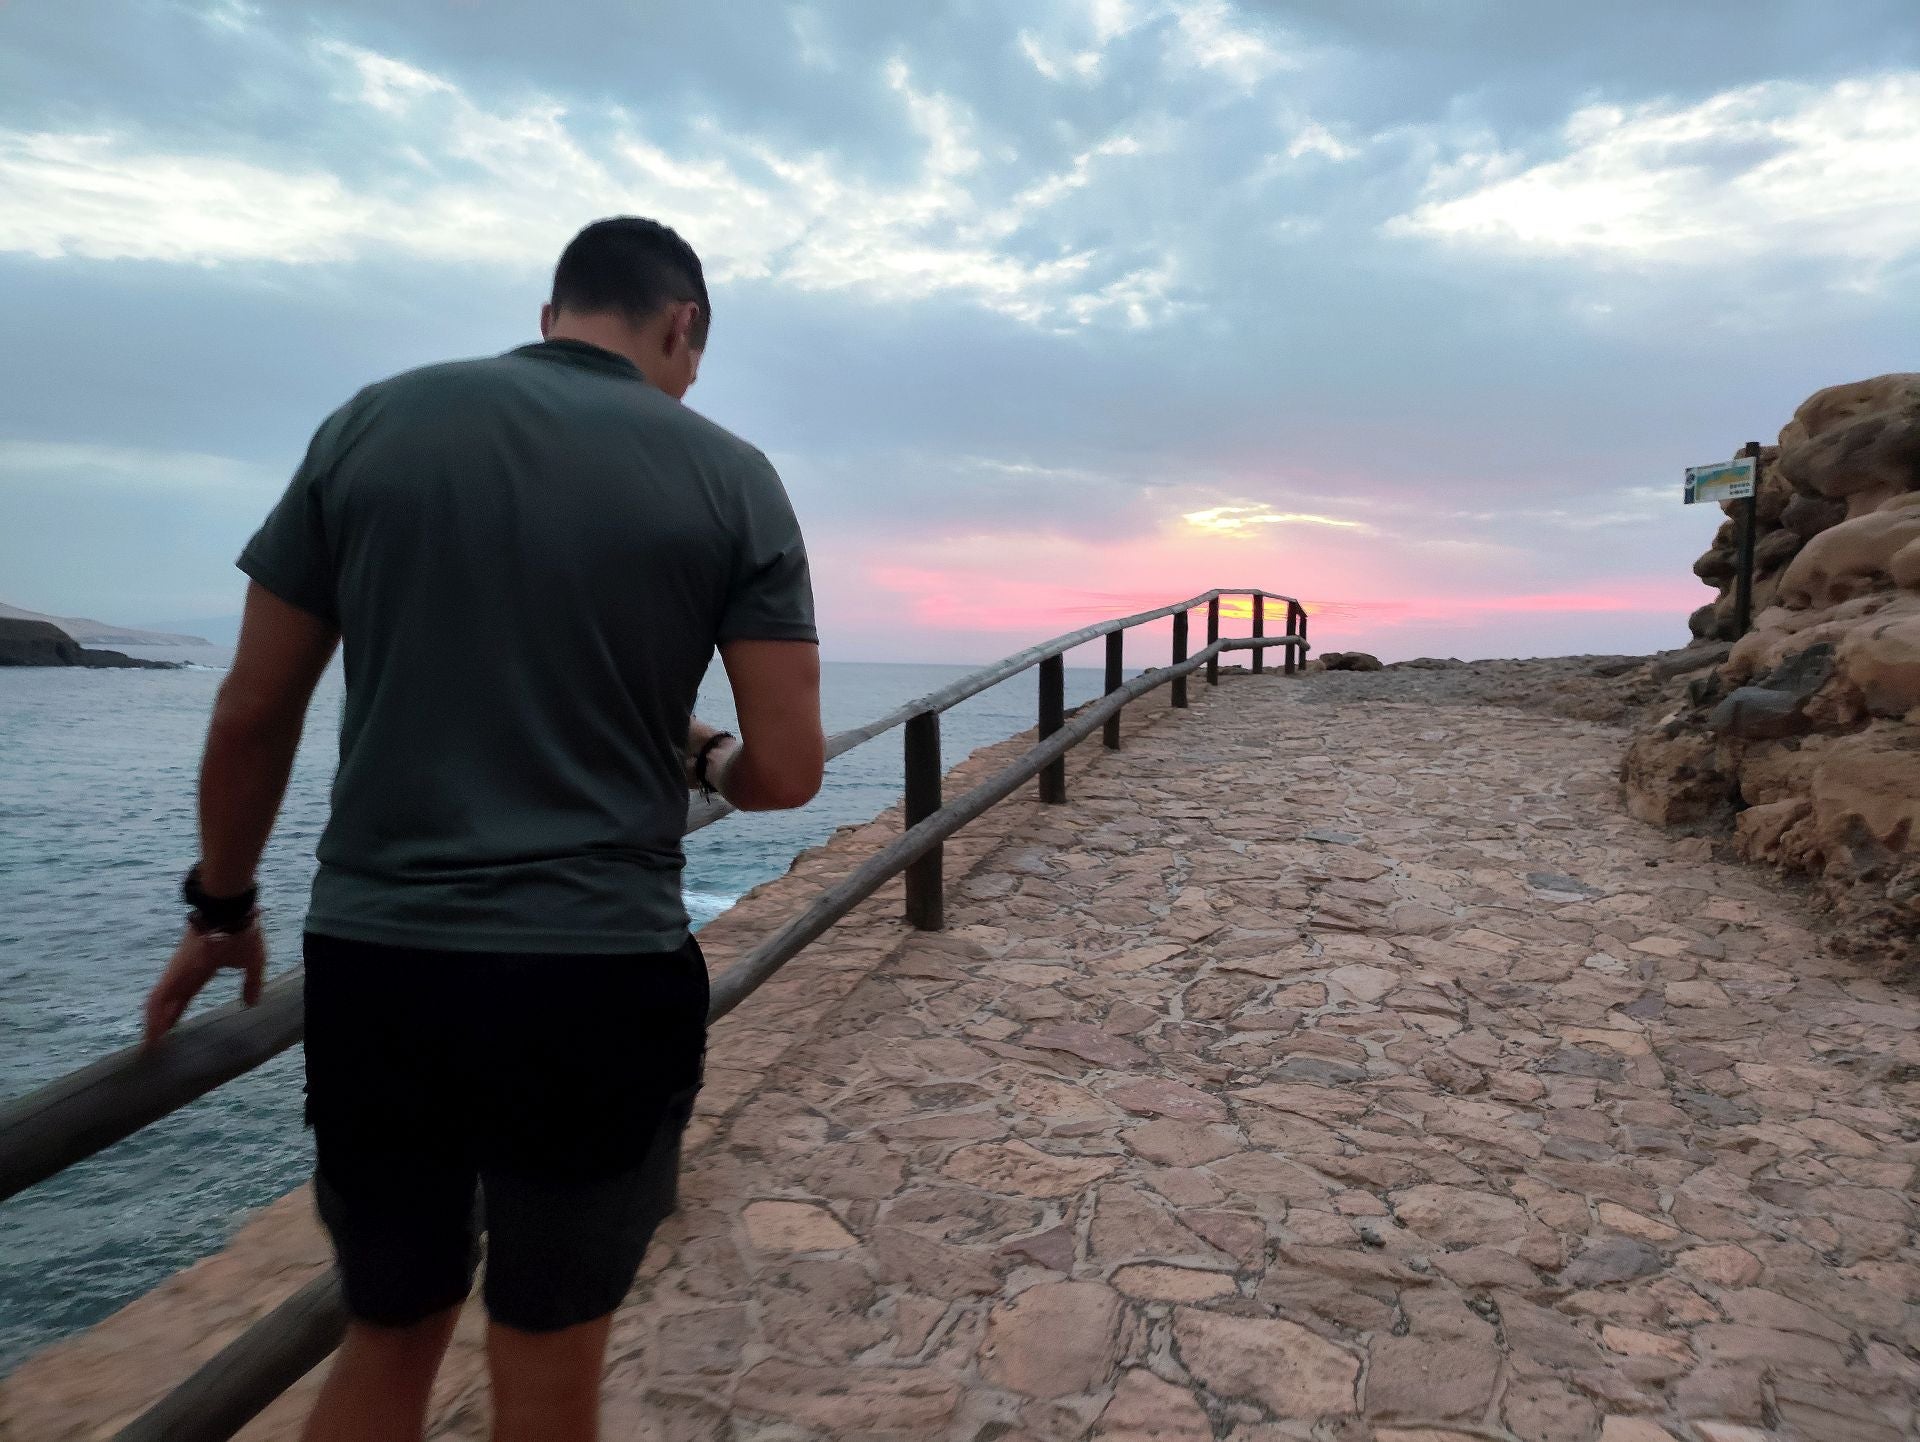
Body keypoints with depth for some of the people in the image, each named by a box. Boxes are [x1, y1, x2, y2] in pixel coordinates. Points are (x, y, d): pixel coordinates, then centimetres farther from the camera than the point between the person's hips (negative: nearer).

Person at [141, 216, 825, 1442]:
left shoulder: (374, 424, 3)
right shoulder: (729, 475, -3)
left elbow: (252, 717, 6)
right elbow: (787, 773, -7)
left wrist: (222, 905, 20)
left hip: (372, 965, 3)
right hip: (599, 981, -2)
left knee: (389, 1335, 24)